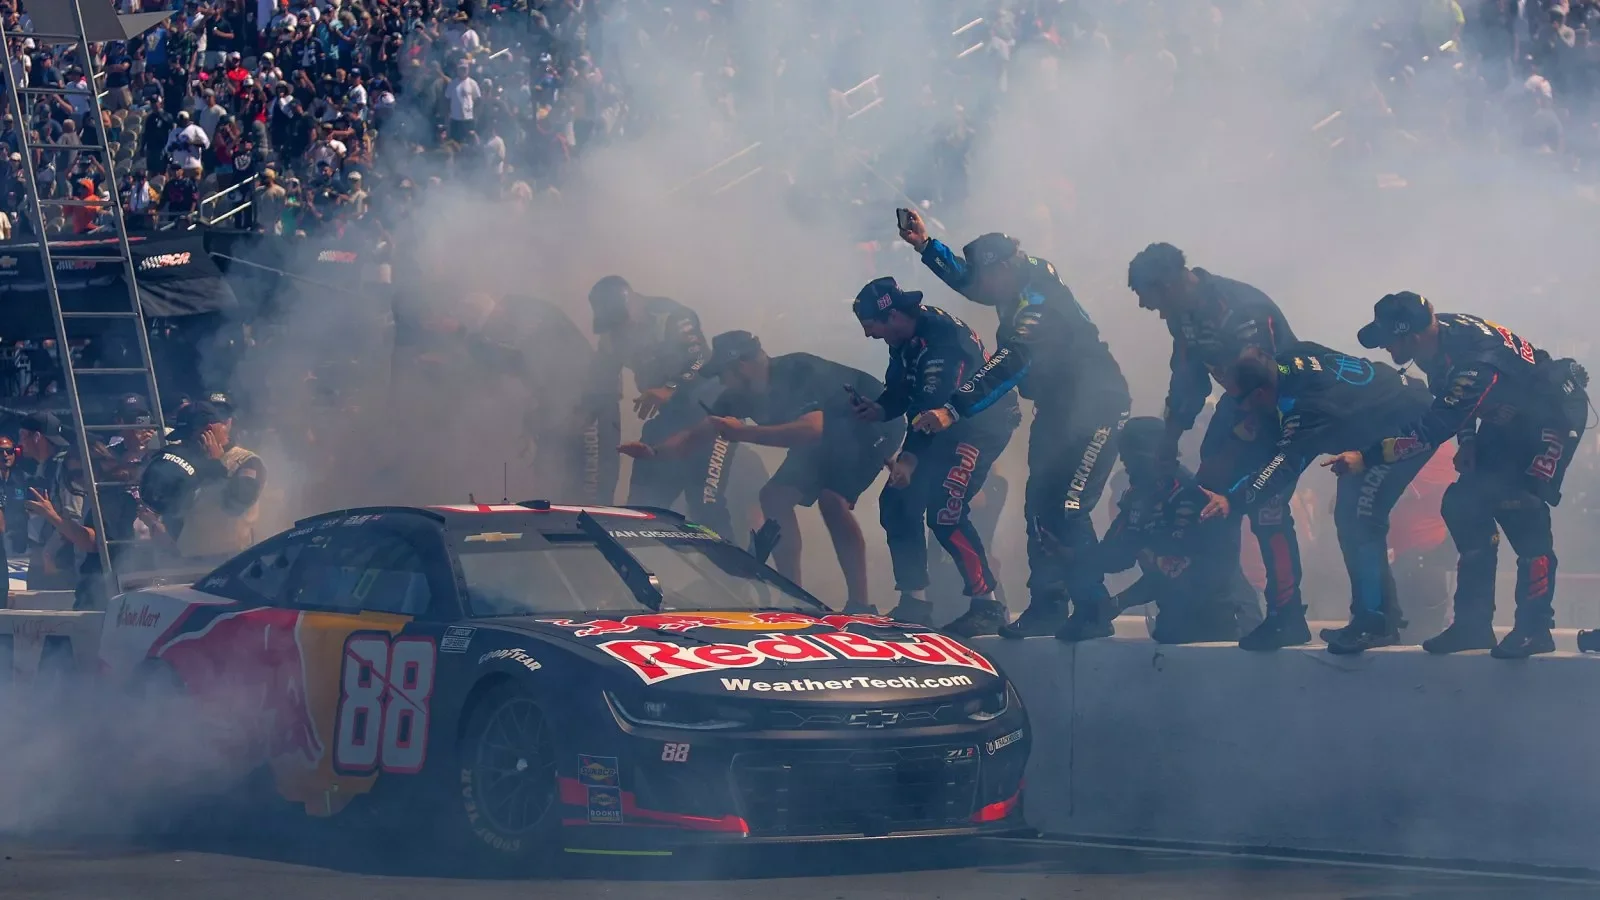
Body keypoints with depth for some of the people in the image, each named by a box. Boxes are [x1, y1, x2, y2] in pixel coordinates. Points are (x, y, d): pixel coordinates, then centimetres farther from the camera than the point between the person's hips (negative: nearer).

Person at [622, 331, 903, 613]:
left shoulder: (799, 373, -32)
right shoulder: (743, 393, -6)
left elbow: (812, 431, -45)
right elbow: (698, 432, 1)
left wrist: (743, 433, -42)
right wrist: (654, 451, -15)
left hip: (874, 424, -9)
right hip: (829, 434, 9)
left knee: (831, 498, -26)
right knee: (775, 497, 5)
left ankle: (859, 605, -26)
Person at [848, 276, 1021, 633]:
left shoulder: (941, 336, -27)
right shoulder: (904, 340, 3)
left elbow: (934, 403, -31)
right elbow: (900, 393, 9)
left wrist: (910, 458, -34)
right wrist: (876, 410, -12)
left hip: (983, 422, -10)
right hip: (944, 425, 10)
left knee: (944, 511, -22)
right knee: (896, 502, 4)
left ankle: (987, 605, -16)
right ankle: (914, 602, 10)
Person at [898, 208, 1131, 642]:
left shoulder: (1040, 304, -25)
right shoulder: (1022, 288, 5)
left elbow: (1005, 367, -35)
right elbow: (967, 279, 23)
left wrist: (953, 409, -41)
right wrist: (924, 245, 14)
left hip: (1095, 407, -10)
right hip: (1058, 407, 10)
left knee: (1065, 511, -14)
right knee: (1039, 506, 8)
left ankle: (1094, 610, -8)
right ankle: (1046, 606, 12)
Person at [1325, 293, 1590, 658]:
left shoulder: (1476, 360, -38)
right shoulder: (1439, 334, -12)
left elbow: (1433, 429, -37)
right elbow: (1454, 404, 8)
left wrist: (1366, 457, -37)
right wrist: (1467, 442, -5)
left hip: (1555, 412, -9)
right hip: (1510, 417, 9)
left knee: (1519, 507, -19)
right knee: (1464, 504, 1)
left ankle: (1535, 627, -11)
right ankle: (1473, 622, 8)